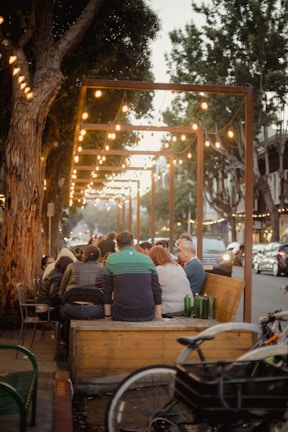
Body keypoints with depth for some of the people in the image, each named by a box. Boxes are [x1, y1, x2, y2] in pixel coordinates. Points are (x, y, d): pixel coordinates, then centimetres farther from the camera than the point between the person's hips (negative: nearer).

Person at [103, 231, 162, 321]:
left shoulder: (111, 260, 3)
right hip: (146, 314, 1)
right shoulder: (147, 259, 7)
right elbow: (156, 288, 6)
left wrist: (107, 315, 10)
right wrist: (158, 314, 10)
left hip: (121, 314, -1)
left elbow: (107, 289, 4)